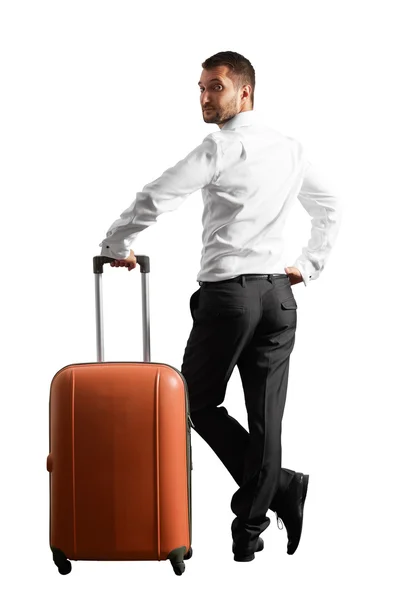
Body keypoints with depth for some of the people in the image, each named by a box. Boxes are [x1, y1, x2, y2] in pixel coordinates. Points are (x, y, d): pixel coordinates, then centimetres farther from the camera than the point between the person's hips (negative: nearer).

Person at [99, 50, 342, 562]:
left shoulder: (223, 146, -8)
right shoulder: (291, 150, 14)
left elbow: (156, 197, -12)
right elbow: (331, 208, 26)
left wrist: (116, 246, 1)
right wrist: (309, 265, 24)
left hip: (228, 292, -6)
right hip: (278, 294, 6)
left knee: (199, 402, 6)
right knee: (265, 414, 4)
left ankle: (280, 486, -3)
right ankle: (249, 530, 8)